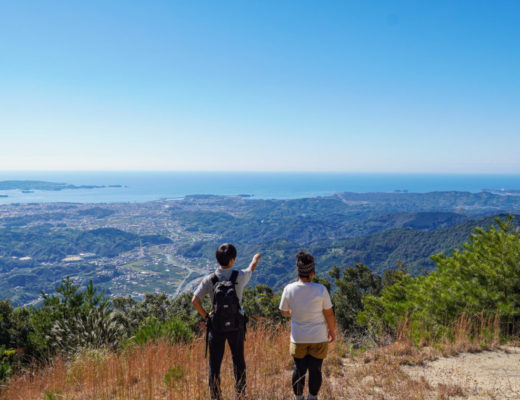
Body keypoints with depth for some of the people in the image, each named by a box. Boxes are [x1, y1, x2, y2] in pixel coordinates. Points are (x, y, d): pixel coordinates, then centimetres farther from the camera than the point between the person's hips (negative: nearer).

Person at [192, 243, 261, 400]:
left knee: (215, 362, 8)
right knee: (238, 360, 16)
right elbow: (252, 267, 12)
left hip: (216, 326, 0)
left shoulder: (209, 279, -11)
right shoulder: (239, 276, -11)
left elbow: (195, 300, -15)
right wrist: (256, 258, 34)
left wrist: (205, 315, 1)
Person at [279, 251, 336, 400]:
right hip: (319, 338, -2)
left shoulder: (289, 289, -13)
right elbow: (329, 314, -9)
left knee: (299, 370, 16)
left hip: (298, 338, 2)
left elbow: (284, 311, 2)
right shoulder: (321, 290, -18)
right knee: (315, 370, 12)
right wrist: (332, 331, 8)